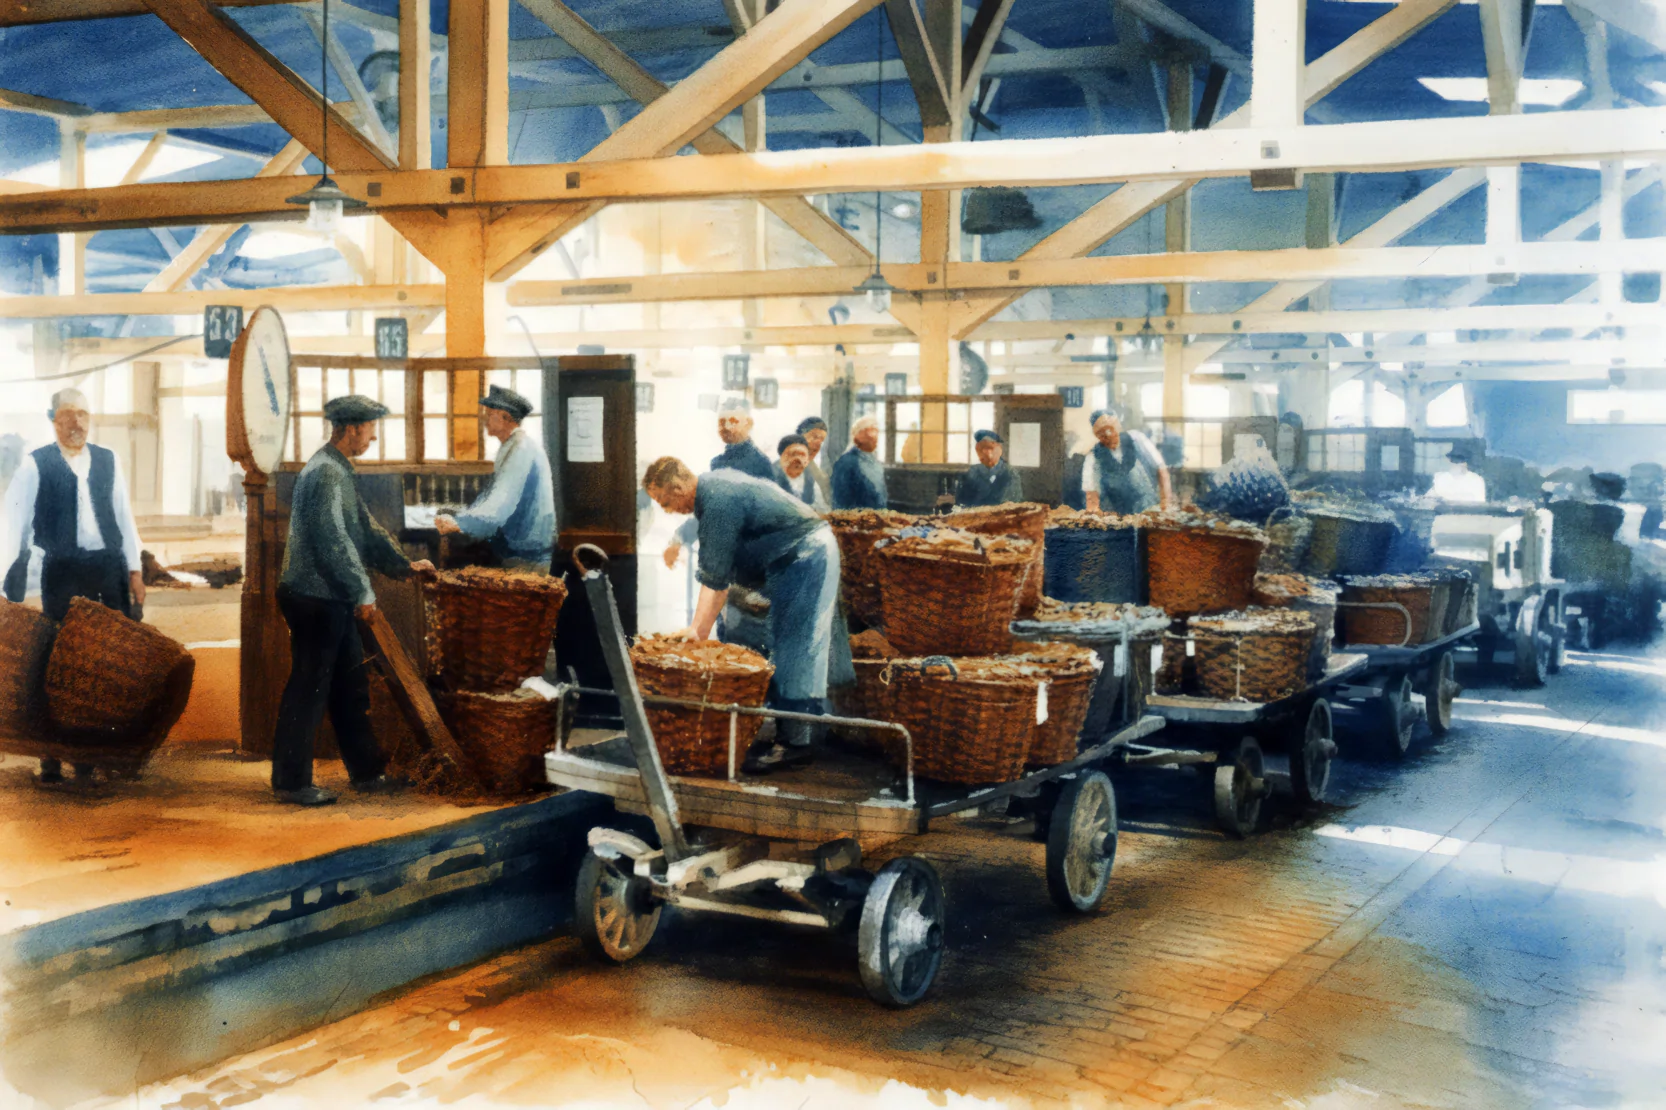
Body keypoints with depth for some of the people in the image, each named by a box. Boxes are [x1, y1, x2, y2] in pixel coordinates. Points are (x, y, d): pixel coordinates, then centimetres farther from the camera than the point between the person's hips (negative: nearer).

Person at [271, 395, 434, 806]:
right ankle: (291, 783, 5)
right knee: (308, 689, -3)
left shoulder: (339, 470, 16)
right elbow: (334, 540, -21)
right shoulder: (324, 472, -17)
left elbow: (364, 527, 23)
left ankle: (366, 772, 23)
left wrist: (402, 564, 20)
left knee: (350, 686, 15)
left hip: (332, 601, 10)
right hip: (315, 598, -10)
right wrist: (363, 591, -17)